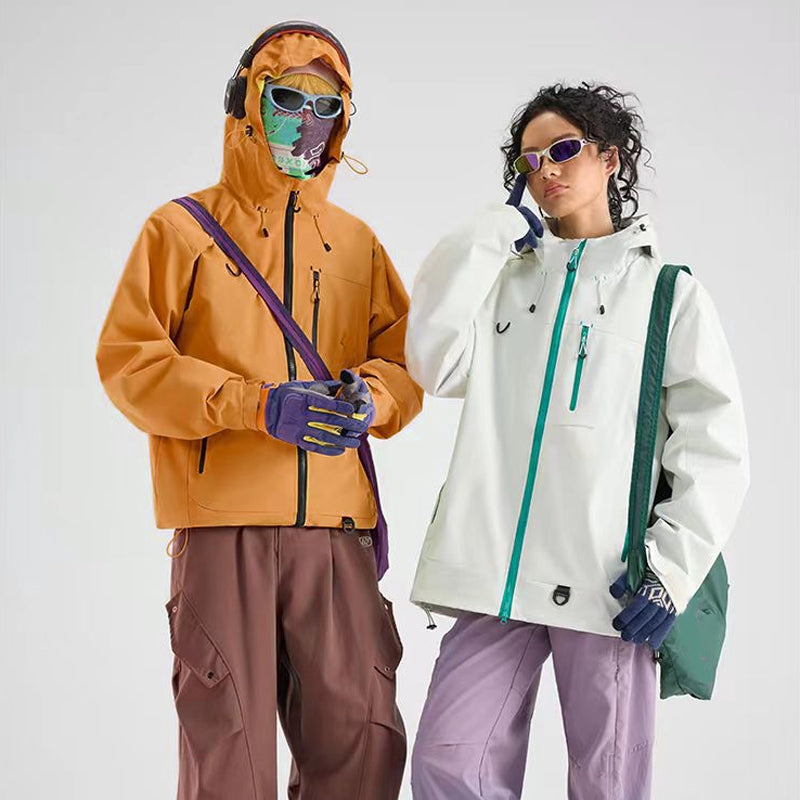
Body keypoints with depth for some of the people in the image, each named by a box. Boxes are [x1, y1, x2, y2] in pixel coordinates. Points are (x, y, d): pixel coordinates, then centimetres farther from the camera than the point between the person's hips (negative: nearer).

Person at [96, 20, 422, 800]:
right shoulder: (182, 230, 7)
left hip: (337, 526, 3)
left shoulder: (358, 243, 19)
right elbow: (128, 360, -3)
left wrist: (370, 396, -11)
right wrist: (257, 403, -15)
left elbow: (406, 360, 14)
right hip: (223, 523, -3)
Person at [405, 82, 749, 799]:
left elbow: (714, 445, 3)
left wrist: (674, 568, -9)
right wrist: (494, 231, 7)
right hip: (496, 575, 3)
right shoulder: (507, 280, 20)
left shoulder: (668, 290, 10)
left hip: (605, 582, -2)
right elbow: (435, 362, 0)